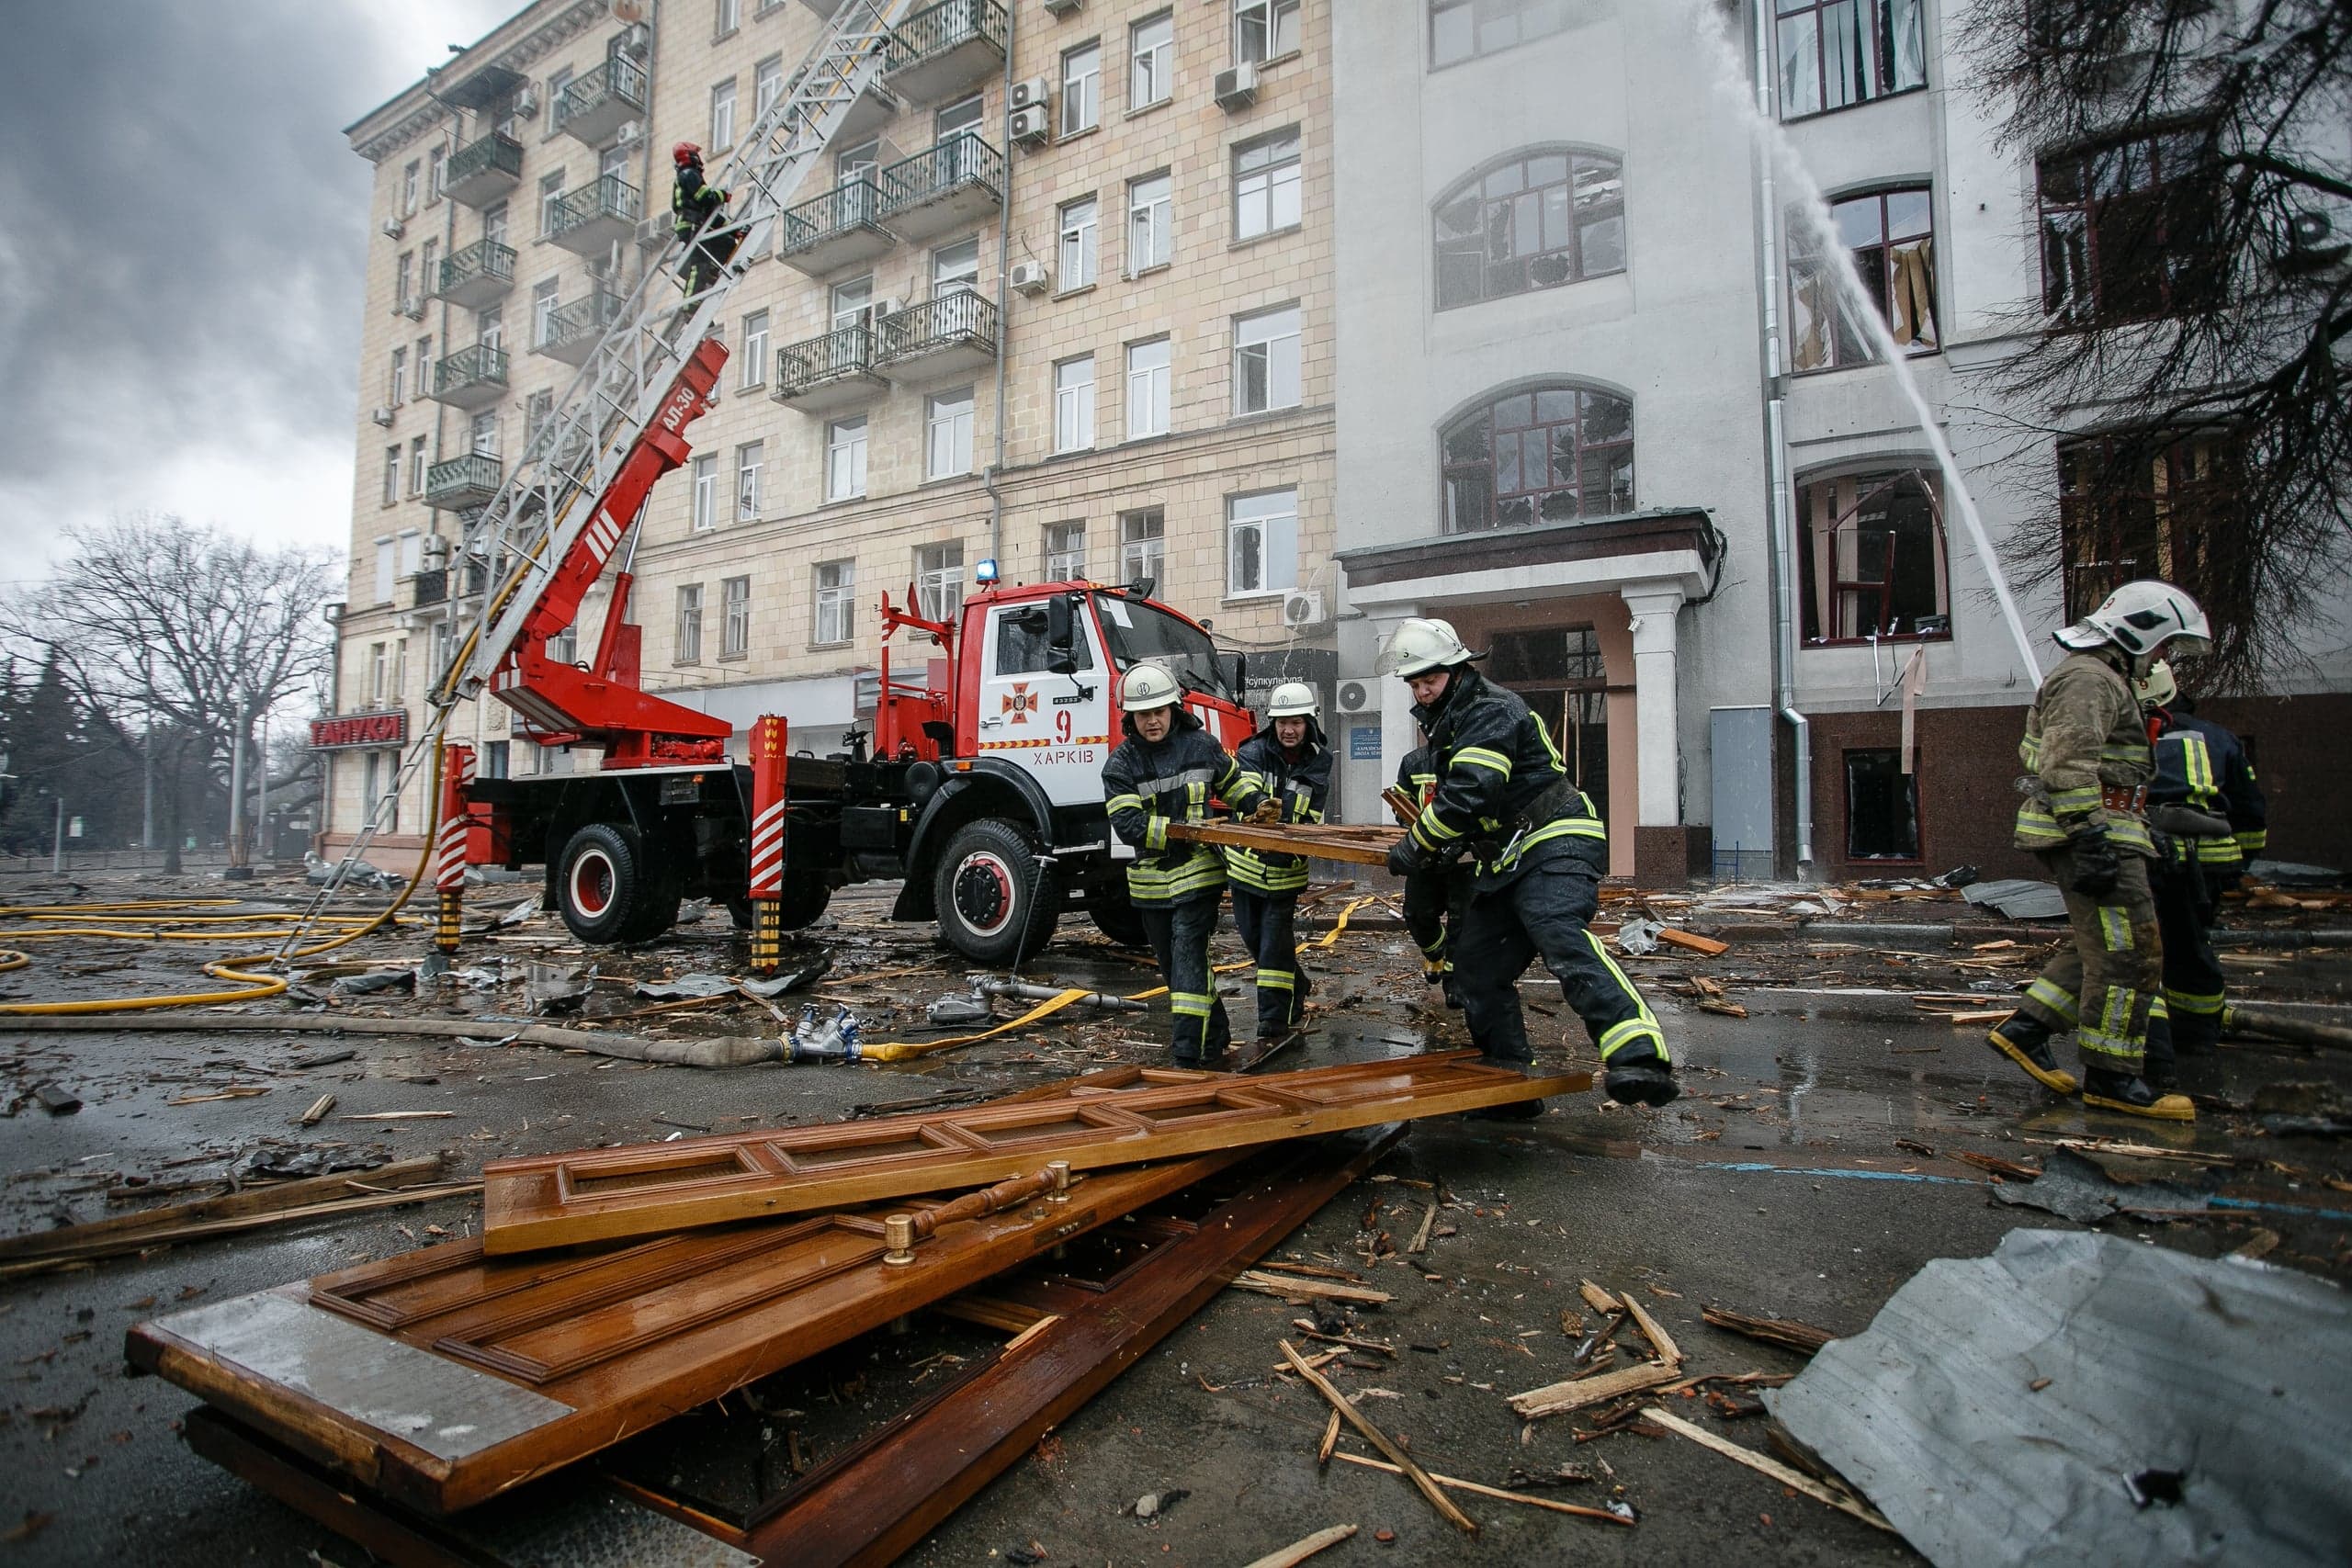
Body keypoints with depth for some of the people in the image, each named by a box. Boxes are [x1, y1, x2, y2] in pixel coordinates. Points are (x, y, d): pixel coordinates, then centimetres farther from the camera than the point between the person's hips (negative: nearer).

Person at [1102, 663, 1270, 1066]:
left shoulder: (1202, 745, 0)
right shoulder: (1121, 764, -4)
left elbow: (1232, 781, 19)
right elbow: (1127, 824, -15)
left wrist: (1258, 802, 0)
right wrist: (1184, 829, -21)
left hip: (1198, 872, -2)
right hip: (1151, 879, 3)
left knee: (1188, 956, -13)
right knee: (1171, 965, 13)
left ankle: (1188, 1055, -13)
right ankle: (1216, 1034, 33)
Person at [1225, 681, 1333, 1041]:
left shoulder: (1318, 763, -3)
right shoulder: (1254, 752, -7)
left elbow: (1311, 818, -6)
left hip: (1286, 868, -1)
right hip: (1246, 861, 2)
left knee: (1275, 941, -5)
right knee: (1252, 937, 14)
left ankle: (1274, 1022, 5)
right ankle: (1298, 989, 38)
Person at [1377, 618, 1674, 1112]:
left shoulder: (1491, 710, -12)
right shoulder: (1448, 724, 21)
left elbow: (1469, 792, -24)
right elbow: (1455, 797, 31)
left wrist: (1416, 846, -13)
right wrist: (1437, 848, 13)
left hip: (1555, 848, -10)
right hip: (1507, 864, 10)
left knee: (1564, 940, -32)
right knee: (1476, 965, 9)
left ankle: (1643, 1060, -44)